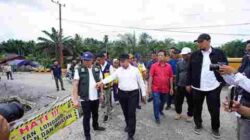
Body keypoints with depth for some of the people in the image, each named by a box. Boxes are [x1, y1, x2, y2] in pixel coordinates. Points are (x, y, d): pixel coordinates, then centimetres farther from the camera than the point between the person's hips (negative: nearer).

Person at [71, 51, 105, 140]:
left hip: (96, 97, 4)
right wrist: (75, 99, -17)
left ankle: (95, 126, 49)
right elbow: (75, 85, -13)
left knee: (95, 114, 23)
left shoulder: (97, 69, 0)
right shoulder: (79, 70, -11)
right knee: (87, 116, 10)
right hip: (85, 98, -4)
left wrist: (101, 94, 9)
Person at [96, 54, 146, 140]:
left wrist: (143, 94, 3)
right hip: (122, 93, 3)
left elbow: (141, 82, 1)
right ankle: (128, 125, 47)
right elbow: (110, 77, -10)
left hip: (133, 93, -3)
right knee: (125, 112, 18)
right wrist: (102, 82, -27)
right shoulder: (118, 70, 1)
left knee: (131, 113, -2)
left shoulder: (135, 70, -4)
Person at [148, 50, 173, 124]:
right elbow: (151, 77, -8)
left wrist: (171, 88, 5)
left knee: (163, 102, 22)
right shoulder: (154, 66, -9)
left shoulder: (169, 66, -2)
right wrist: (149, 88, -10)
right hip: (156, 89, -3)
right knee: (156, 103, 0)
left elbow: (170, 78, 4)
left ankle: (160, 110, 51)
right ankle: (157, 117, 16)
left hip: (165, 89, 3)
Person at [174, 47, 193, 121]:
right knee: (178, 101, 11)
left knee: (190, 102, 10)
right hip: (180, 86, 3)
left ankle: (189, 115, 29)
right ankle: (178, 113, 32)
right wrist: (176, 84, 8)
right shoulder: (179, 63, 5)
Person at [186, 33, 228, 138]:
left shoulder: (219, 53, -1)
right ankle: (198, 125, 35)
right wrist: (189, 84, 4)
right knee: (197, 108, 14)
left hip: (213, 87, -1)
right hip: (197, 87, 2)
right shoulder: (194, 55, 3)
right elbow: (189, 70, 5)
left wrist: (222, 82, -3)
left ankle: (215, 128, 33)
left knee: (214, 109, 9)